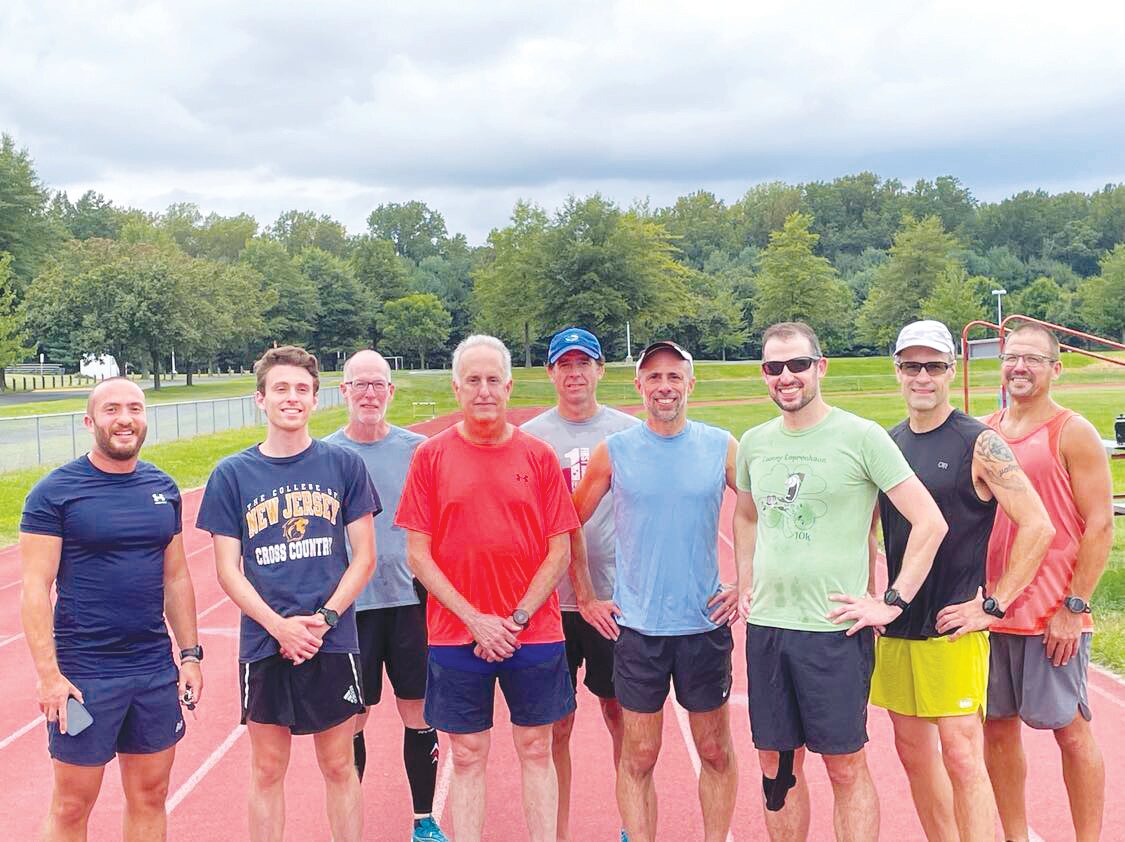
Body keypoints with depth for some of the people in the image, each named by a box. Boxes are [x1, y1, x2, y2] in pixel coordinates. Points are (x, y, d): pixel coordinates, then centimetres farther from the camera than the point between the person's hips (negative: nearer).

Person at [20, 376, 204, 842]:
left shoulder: (163, 488, 7)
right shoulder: (54, 492, -8)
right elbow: (35, 588, -10)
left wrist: (190, 654, 9)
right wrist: (49, 674, -15)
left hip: (156, 670, 5)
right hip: (83, 675, -4)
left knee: (150, 796, 13)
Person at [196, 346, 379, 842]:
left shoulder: (343, 465, 1)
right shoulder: (232, 474, 1)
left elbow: (364, 556, 2)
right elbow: (228, 569, 0)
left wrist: (325, 617, -11)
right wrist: (279, 626, -12)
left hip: (333, 642, 0)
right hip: (263, 645, 0)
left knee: (339, 767, 10)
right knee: (267, 770, 11)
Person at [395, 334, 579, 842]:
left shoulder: (537, 455, 1)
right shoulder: (431, 456, -1)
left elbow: (559, 551, 1)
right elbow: (418, 554, -2)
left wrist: (517, 619, -9)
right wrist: (474, 620, -10)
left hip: (535, 633, 1)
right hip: (456, 637, 0)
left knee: (536, 751, 11)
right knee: (467, 756, 8)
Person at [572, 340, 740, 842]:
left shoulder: (721, 447, -1)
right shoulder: (613, 452, -2)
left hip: (706, 623, 1)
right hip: (637, 626, -1)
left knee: (716, 752, 11)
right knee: (639, 757, 6)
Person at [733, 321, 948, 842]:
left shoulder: (861, 437, -8)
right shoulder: (755, 443, 8)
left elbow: (930, 522, -8)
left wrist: (893, 602, -10)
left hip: (834, 629, -5)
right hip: (765, 627, 5)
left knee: (846, 768, 4)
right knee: (777, 767, 12)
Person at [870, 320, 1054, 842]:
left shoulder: (979, 444, -8)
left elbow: (1038, 527, -11)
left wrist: (993, 605, -12)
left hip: (954, 628, -6)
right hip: (897, 626, 6)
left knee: (961, 756, -8)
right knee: (914, 750, 13)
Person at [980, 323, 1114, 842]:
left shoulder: (1073, 434, -5)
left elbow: (1100, 527, -9)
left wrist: (1074, 607, -14)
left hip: (1053, 616, -5)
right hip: (992, 610, 5)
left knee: (1070, 729, 4)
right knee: (998, 726, 10)